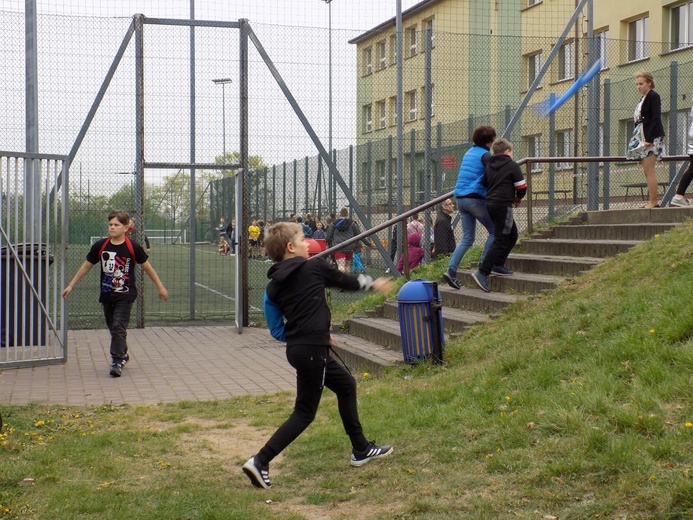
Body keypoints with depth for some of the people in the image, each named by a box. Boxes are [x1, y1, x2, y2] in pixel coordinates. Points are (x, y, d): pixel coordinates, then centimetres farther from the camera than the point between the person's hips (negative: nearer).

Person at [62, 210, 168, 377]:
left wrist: (160, 287, 7)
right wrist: (71, 285, 11)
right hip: (106, 294, 4)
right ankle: (123, 354, 34)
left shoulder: (133, 247, -8)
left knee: (119, 327, -13)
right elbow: (86, 266, 9)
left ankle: (117, 361, -12)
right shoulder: (100, 246, -1)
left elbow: (147, 266, 3)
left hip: (125, 295, -4)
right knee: (113, 327, 14)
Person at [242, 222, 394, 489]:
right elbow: (347, 281, 9)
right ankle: (260, 461, -6)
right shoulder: (313, 268, -7)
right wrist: (373, 283, 26)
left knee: (346, 384, 24)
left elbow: (276, 330, 7)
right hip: (312, 351, -8)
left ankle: (361, 449, 34)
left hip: (296, 348, 8)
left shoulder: (273, 286, 7)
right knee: (305, 412, 0)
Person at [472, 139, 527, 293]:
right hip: (503, 205, -8)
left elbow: (483, 184, 16)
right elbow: (522, 187, -5)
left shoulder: (489, 166, 14)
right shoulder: (512, 165, -4)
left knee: (512, 235, 22)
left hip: (490, 204, 8)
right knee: (501, 241, -8)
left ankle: (497, 264, 20)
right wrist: (518, 198, 16)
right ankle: (482, 273, -17)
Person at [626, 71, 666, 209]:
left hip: (651, 137, -9)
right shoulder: (643, 98, 19)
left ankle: (653, 202, -10)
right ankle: (653, 202, 8)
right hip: (642, 137, 9)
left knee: (649, 170, -11)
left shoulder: (653, 96, -8)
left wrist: (649, 139, -22)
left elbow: (656, 119, -16)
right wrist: (641, 138, 14)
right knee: (647, 171, 7)